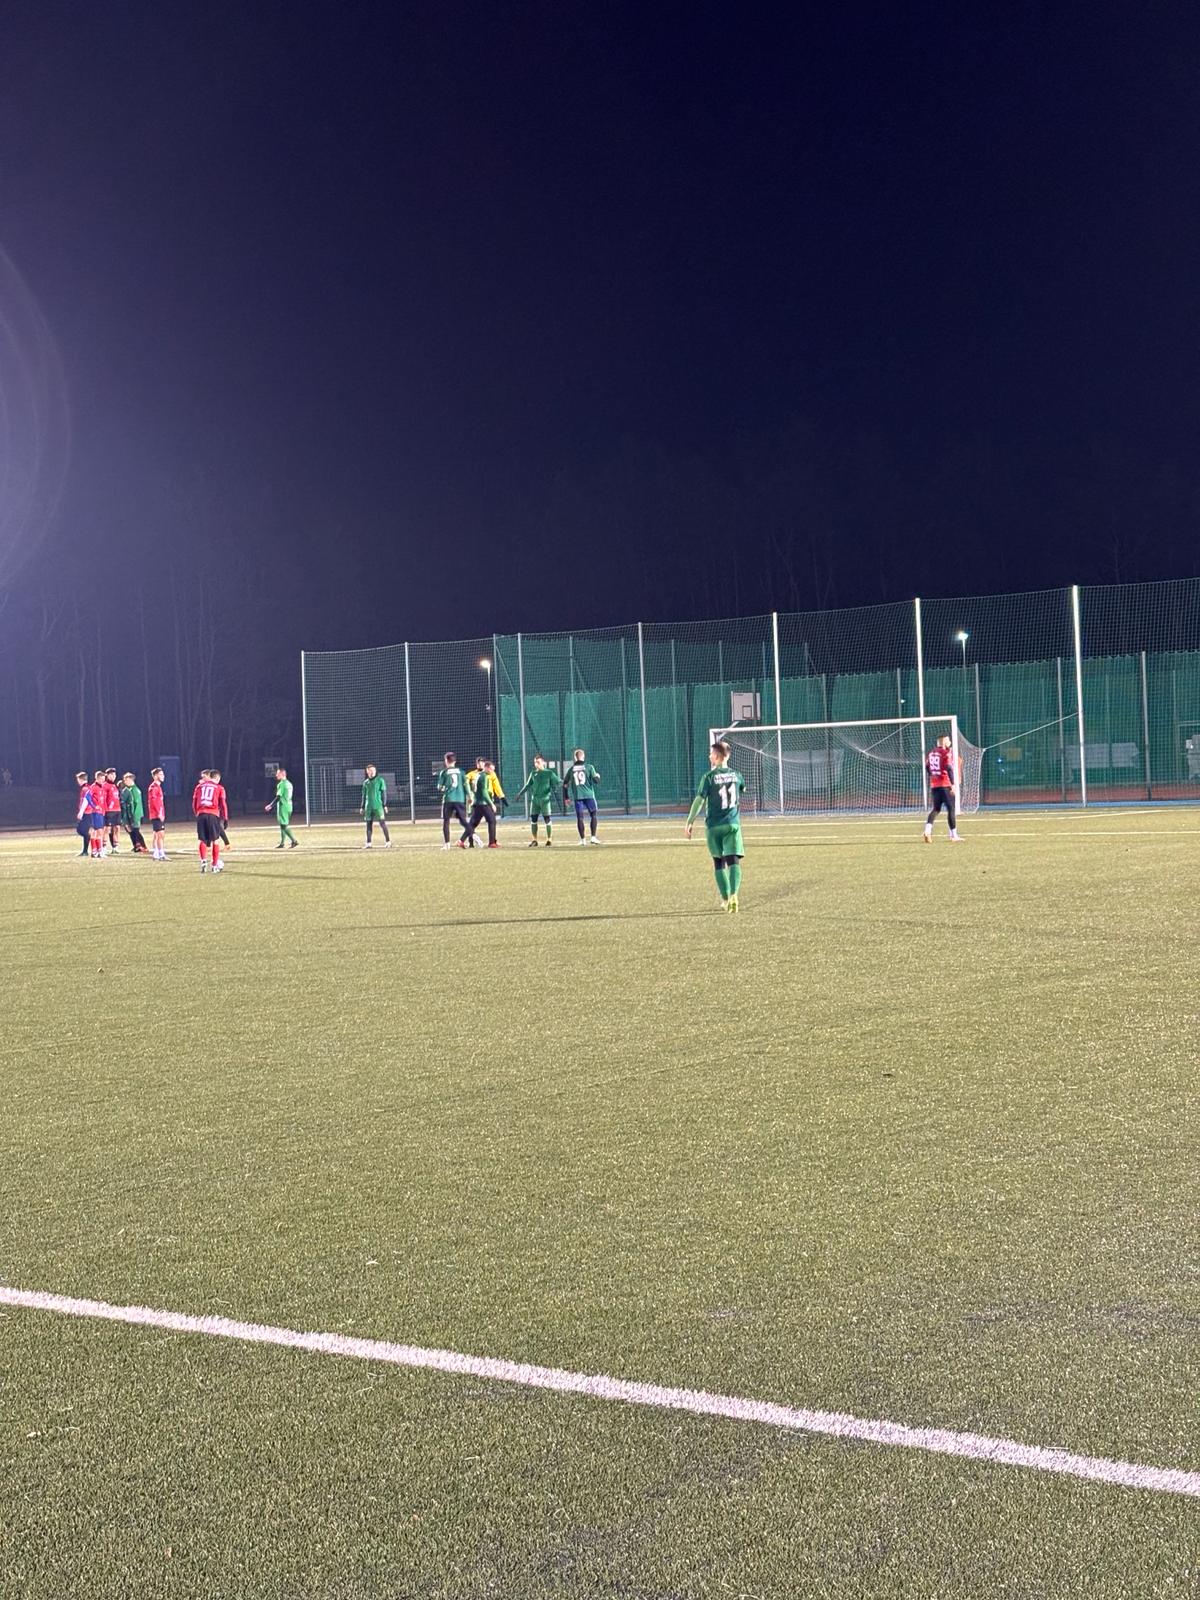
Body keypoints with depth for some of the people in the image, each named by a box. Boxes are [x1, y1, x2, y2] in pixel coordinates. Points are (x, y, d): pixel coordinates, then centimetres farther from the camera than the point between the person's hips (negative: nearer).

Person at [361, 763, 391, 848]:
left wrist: (385, 805, -6)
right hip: (368, 806, 5)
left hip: (378, 806, -5)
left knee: (382, 823, -7)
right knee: (369, 824, 6)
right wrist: (363, 807, 15)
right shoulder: (365, 782, 12)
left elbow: (384, 793, -1)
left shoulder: (380, 780, 0)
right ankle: (368, 843, 10)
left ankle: (388, 841, -4)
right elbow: (364, 795, 17)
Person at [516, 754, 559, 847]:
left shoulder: (549, 773, -1)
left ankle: (549, 839, 6)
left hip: (545, 799, -4)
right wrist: (520, 793, 17)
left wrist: (553, 792, -18)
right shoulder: (533, 773, 12)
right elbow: (527, 785, 19)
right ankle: (534, 840, 11)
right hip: (534, 799, 4)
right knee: (533, 819, 3)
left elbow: (557, 783, -3)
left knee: (547, 819, -2)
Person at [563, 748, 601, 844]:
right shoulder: (589, 767, -1)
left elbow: (565, 783, 8)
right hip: (588, 794, -2)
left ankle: (582, 839, 2)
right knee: (593, 815, 8)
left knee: (579, 817, 4)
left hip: (577, 796, 2)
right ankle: (593, 837, -1)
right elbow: (596, 780, -5)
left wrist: (565, 797, 16)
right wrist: (598, 776, 18)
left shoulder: (571, 769, 6)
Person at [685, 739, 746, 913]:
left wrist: (689, 823, -7)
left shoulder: (709, 777, -5)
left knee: (719, 863, 13)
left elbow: (699, 801, -11)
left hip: (714, 826, -1)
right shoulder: (736, 775, 7)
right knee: (734, 861, -7)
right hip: (733, 824, 1)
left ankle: (726, 899, 17)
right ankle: (733, 894, -28)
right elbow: (743, 787, 31)